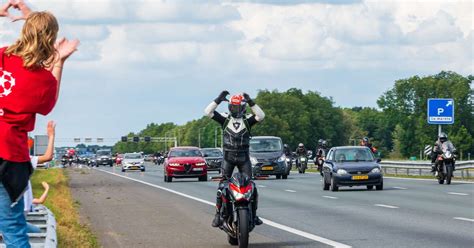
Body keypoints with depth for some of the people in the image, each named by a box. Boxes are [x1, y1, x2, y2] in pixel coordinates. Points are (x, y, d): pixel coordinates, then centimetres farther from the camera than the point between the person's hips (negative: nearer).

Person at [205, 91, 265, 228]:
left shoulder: (248, 120, 3)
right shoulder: (225, 119, 4)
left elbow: (261, 116, -15)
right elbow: (208, 112, -5)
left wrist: (251, 102, -20)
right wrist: (219, 100, -15)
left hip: (244, 158, 0)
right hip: (228, 157, 0)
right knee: (222, 185, -7)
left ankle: (253, 214, 6)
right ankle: (218, 214, -5)